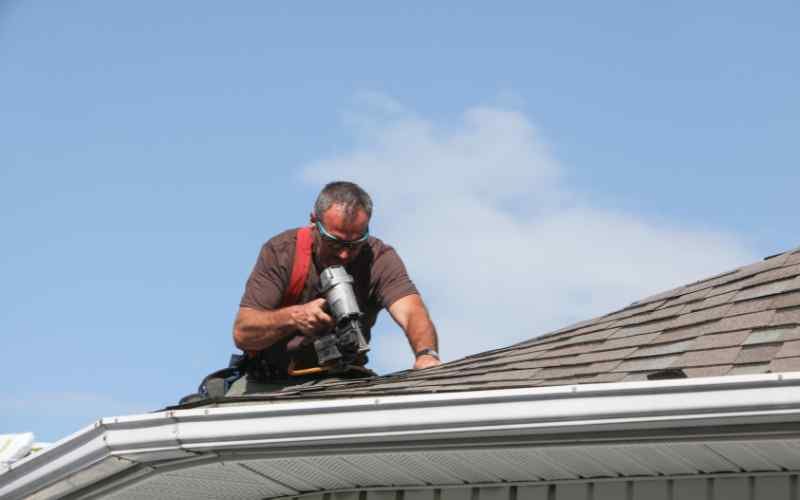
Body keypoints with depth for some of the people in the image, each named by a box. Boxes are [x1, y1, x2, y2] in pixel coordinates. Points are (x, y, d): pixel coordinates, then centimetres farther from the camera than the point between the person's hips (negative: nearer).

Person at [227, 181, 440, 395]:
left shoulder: (379, 258, -10)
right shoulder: (280, 252, -10)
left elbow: (412, 312, -28)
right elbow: (242, 333, -15)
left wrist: (427, 355, -50)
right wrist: (292, 317, -34)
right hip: (269, 384, -1)